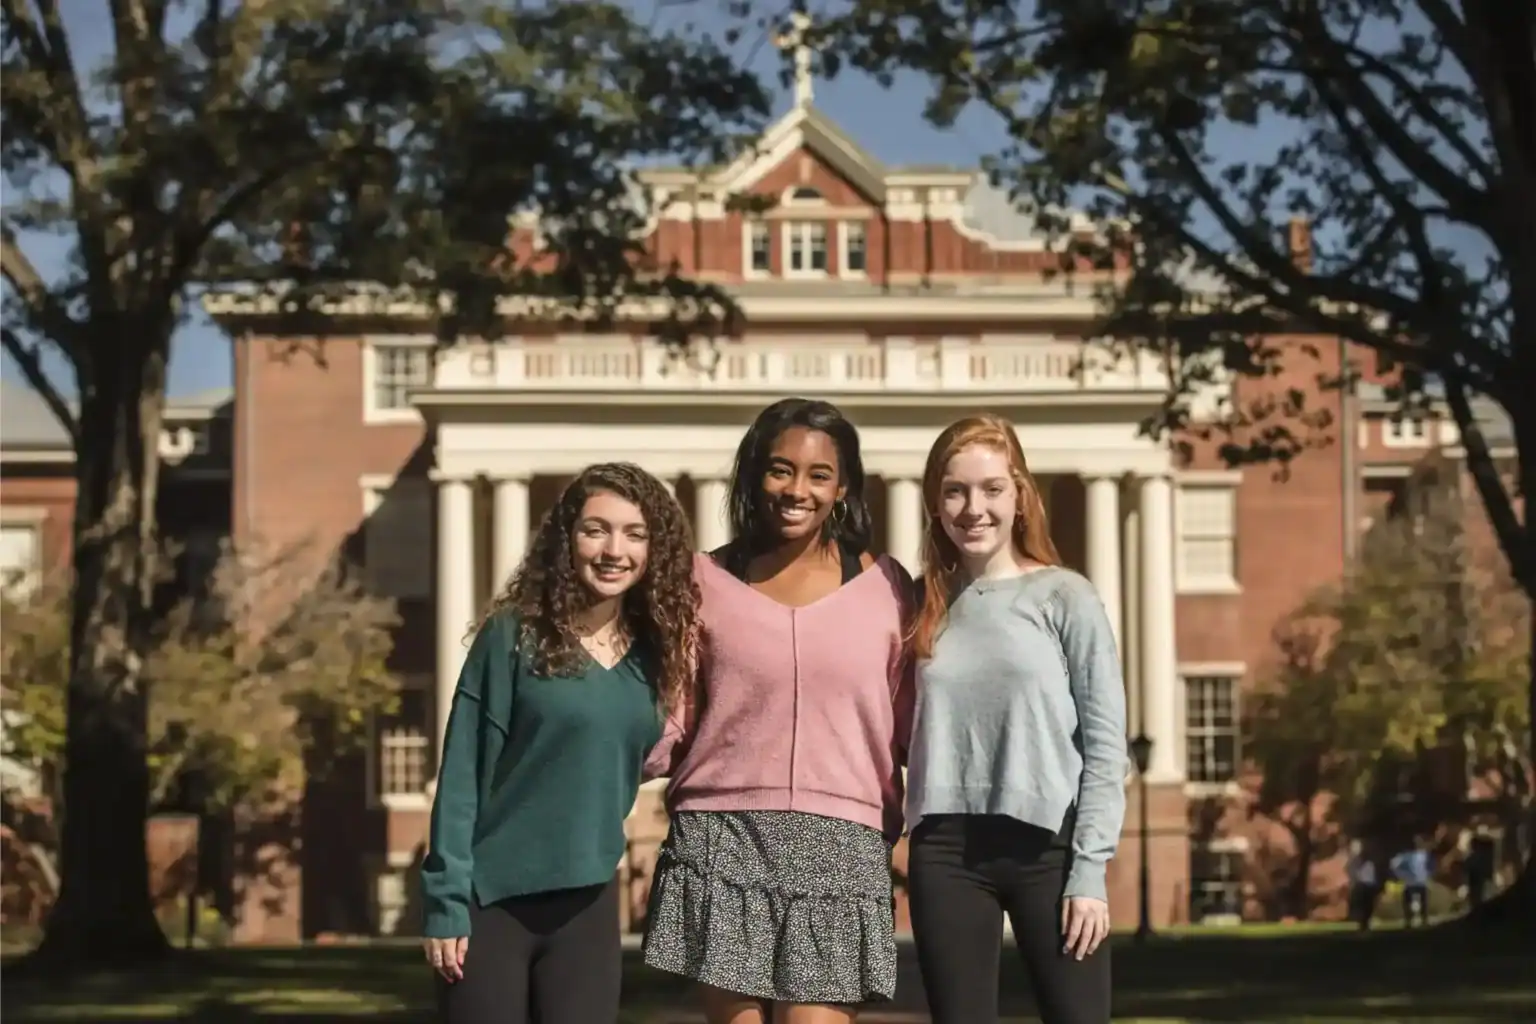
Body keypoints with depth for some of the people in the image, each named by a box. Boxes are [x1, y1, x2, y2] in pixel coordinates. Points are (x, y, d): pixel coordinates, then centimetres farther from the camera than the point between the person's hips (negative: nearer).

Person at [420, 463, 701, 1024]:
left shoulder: (652, 652, 5)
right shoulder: (514, 636, -8)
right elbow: (462, 774, -8)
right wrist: (446, 899, -12)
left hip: (588, 904, 4)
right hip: (492, 898, -4)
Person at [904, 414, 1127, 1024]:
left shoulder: (1065, 598, 0)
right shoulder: (922, 607, 10)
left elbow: (1105, 745, -3)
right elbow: (904, 739, 14)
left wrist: (1089, 870, -9)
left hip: (1046, 846, -3)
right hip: (944, 852, 3)